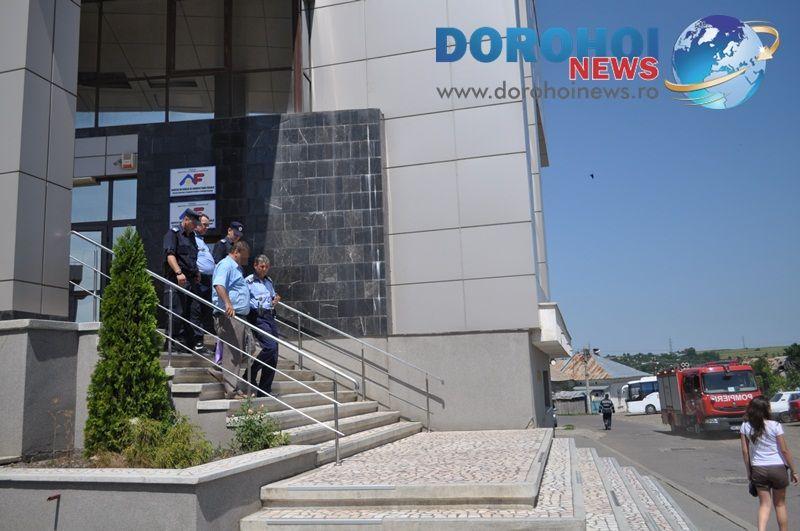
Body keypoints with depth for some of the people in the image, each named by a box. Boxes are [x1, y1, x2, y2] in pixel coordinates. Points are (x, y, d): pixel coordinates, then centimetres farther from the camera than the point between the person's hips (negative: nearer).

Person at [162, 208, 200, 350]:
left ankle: (189, 343, 10)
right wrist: (179, 272, -26)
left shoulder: (191, 236, 23)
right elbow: (170, 254, -14)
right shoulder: (173, 233, -1)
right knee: (176, 313, -10)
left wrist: (196, 273, 16)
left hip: (190, 280, 8)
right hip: (176, 280, -8)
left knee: (188, 313, 8)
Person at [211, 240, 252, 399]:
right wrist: (228, 304, -38)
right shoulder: (225, 265, -8)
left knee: (238, 354, 13)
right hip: (229, 316, -11)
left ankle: (237, 388, 20)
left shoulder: (237, 268, 25)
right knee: (231, 354, -9)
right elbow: (219, 285, -26)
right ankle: (232, 390, -6)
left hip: (240, 317, 11)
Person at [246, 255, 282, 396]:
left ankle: (265, 389, 11)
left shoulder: (269, 281, 20)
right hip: (258, 317, -7)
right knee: (270, 346, -24)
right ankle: (251, 373, -5)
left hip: (270, 317, 7)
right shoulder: (248, 281, -1)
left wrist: (275, 301, 12)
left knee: (273, 357, 3)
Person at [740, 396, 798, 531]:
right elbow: (784, 450, -8)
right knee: (780, 504, 16)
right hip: (777, 468, -2)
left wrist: (749, 472, 10)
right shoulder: (775, 426, -11)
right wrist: (793, 471, 3)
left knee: (764, 504, 10)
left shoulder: (745, 426, -3)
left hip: (757, 469, 2)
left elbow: (745, 451, 0)